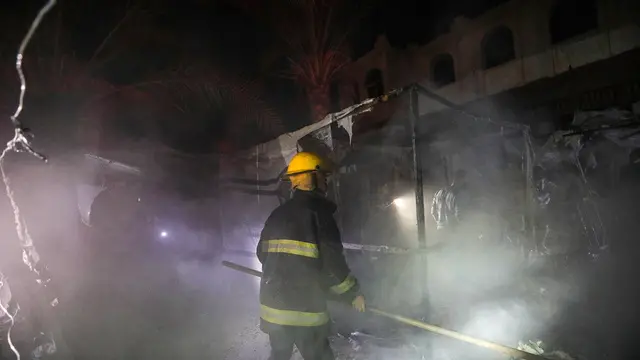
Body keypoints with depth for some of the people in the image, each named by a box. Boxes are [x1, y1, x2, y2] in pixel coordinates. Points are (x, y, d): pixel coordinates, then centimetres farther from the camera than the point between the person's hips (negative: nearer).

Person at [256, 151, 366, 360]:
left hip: (273, 303, 7)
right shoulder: (317, 212, -14)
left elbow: (263, 253, 16)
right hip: (304, 308, -7)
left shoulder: (277, 214, 8)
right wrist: (353, 293, -1)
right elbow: (332, 263, -16)